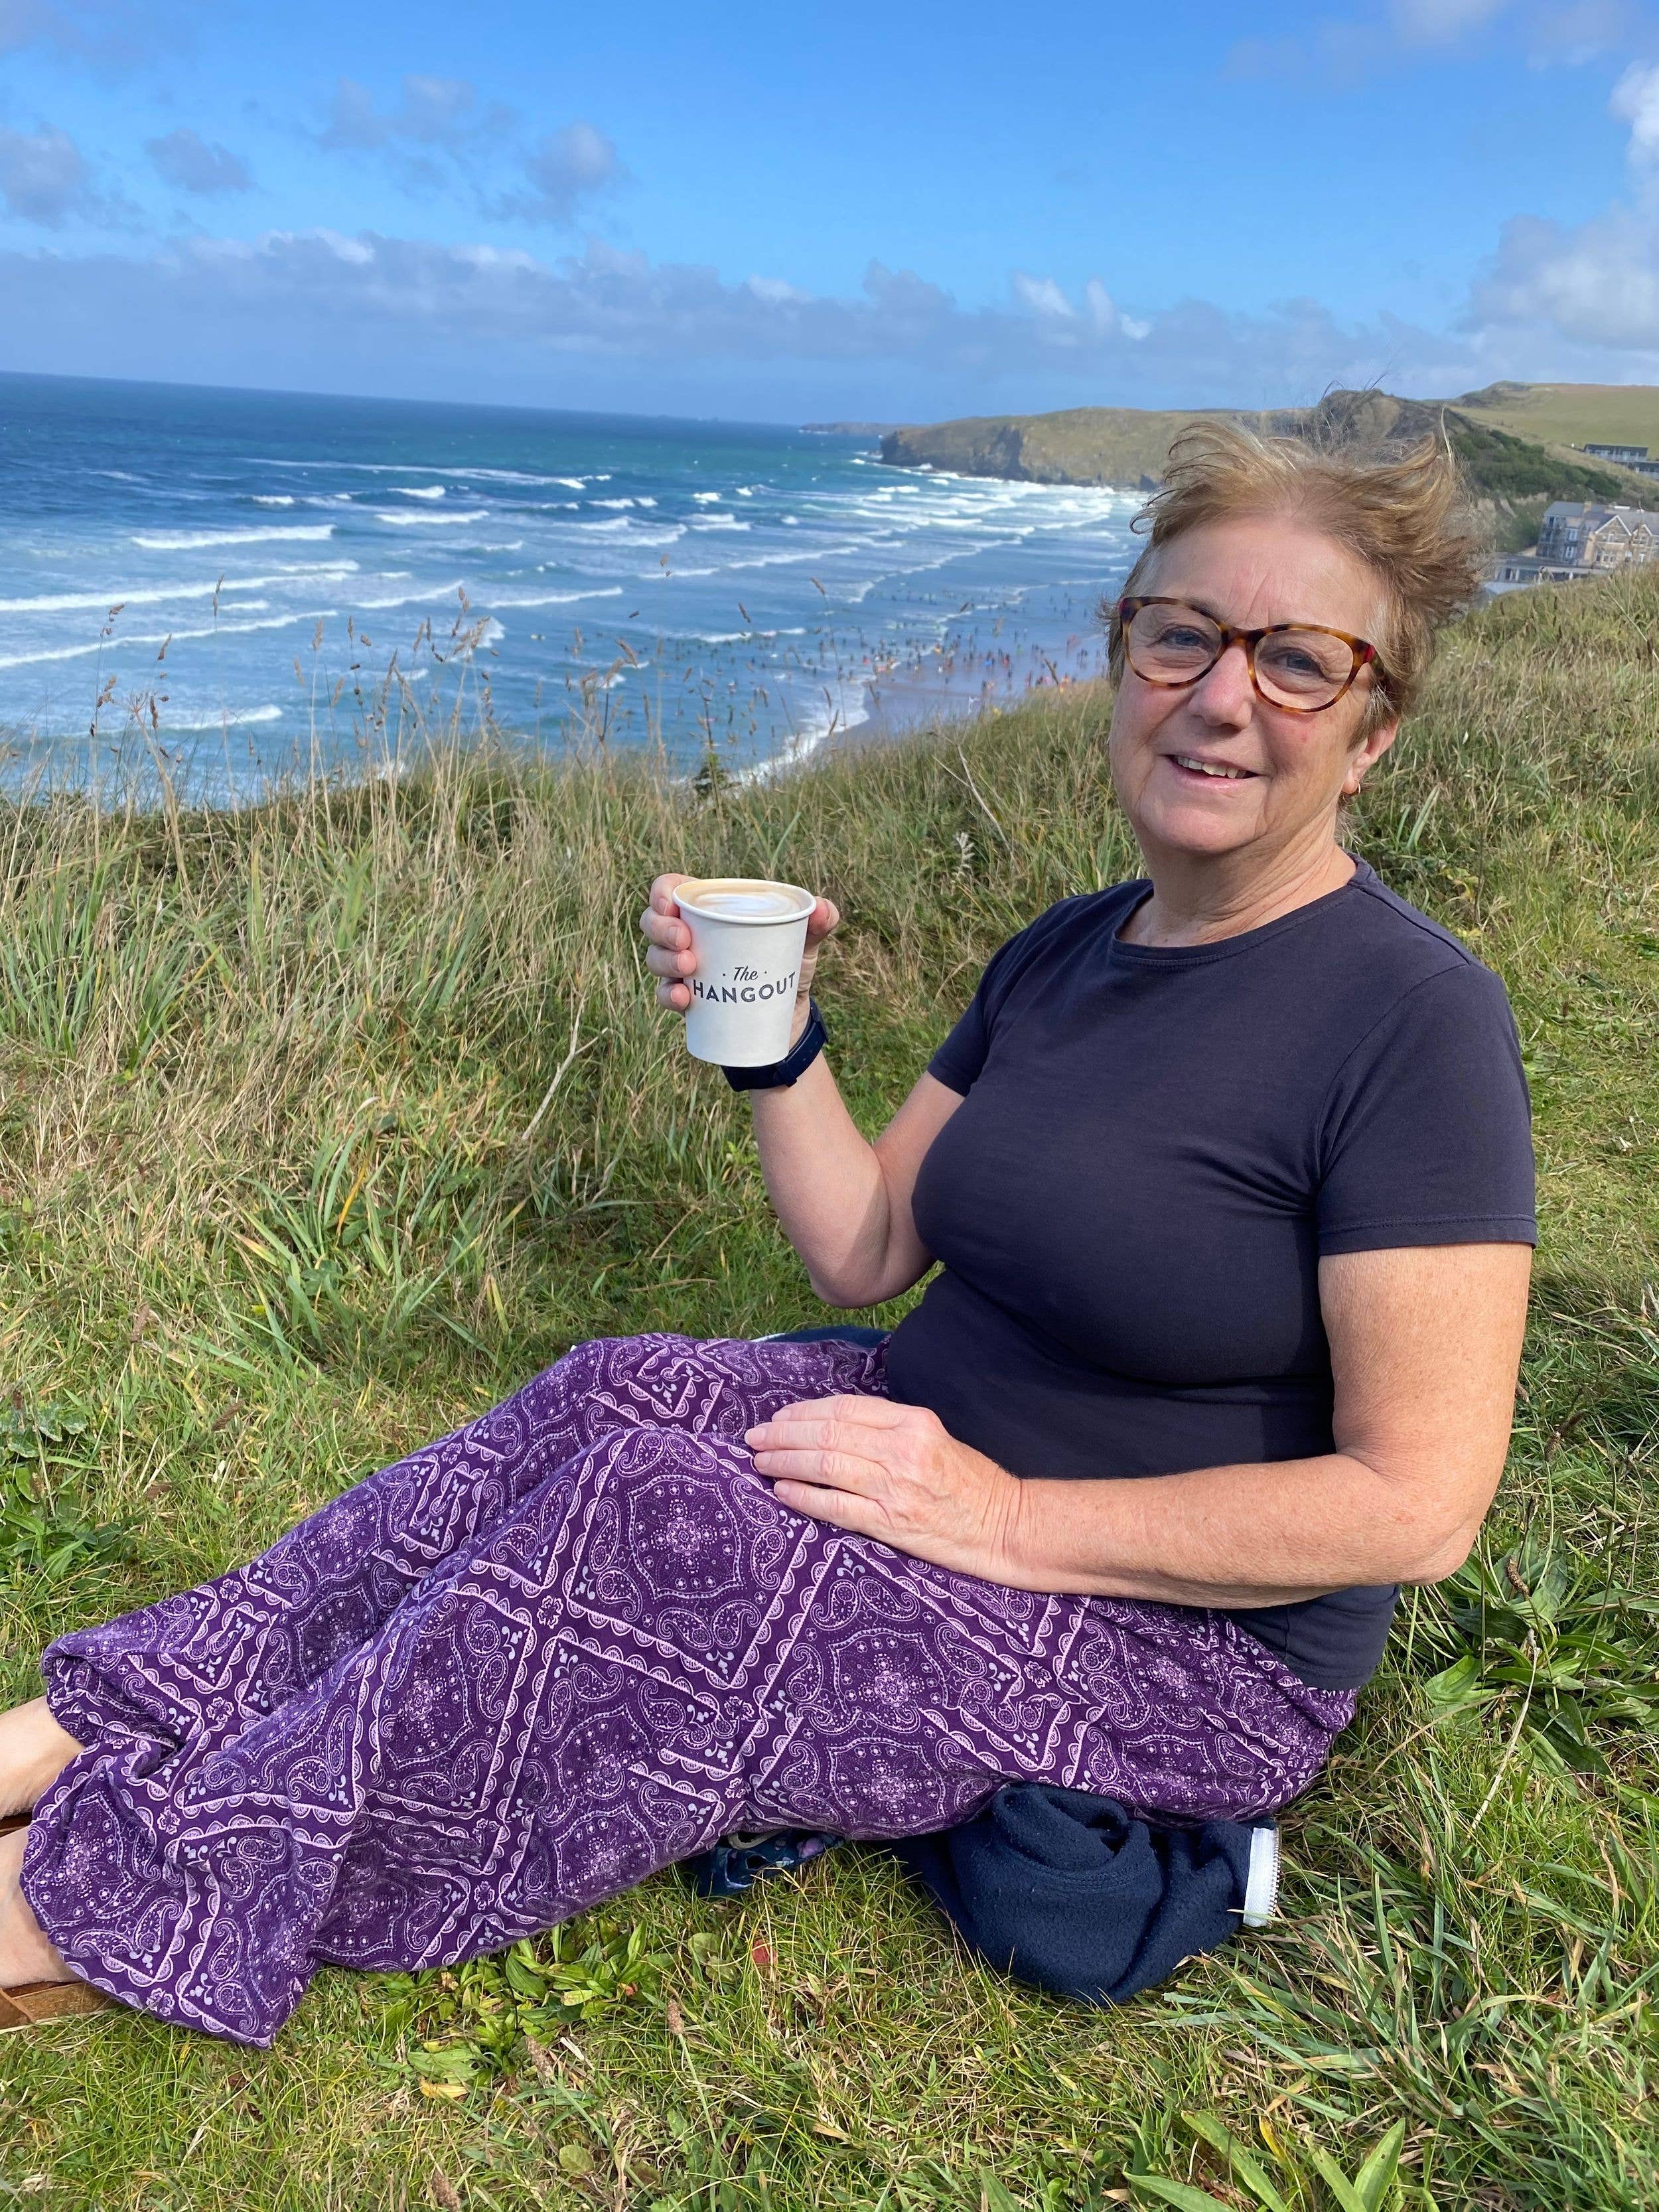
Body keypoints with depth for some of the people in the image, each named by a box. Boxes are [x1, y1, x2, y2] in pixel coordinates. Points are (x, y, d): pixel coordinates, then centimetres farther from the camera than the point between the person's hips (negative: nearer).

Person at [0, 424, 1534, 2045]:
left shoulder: (1412, 1018, -19)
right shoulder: (1068, 950, 4)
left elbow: (1417, 1504, -22)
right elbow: (862, 1255, 5)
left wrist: (1005, 1519, -24)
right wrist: (771, 1034, -9)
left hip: (1201, 1654, -6)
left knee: (634, 1516, -23)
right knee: (614, 1397, -16)